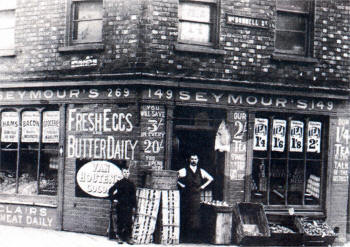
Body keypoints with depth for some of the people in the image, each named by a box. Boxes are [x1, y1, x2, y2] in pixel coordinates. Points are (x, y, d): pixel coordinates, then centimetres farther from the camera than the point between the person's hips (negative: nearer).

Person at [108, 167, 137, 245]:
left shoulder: (131, 184, 8)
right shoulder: (119, 183, 2)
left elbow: (134, 196, 10)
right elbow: (110, 191, 6)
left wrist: (134, 206, 6)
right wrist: (113, 199, -2)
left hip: (129, 206, 2)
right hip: (120, 205, -2)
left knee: (129, 222, 0)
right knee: (120, 222, 2)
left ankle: (128, 237, 7)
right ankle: (119, 237, 11)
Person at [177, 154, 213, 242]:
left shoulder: (201, 171, 12)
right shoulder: (184, 171, 2)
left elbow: (210, 179, 22)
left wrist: (203, 186, 11)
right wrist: (181, 185, -4)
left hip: (196, 196, 2)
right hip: (186, 196, -2)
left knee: (196, 217, -2)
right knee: (186, 216, -3)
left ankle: (195, 237, 3)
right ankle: (187, 237, 3)